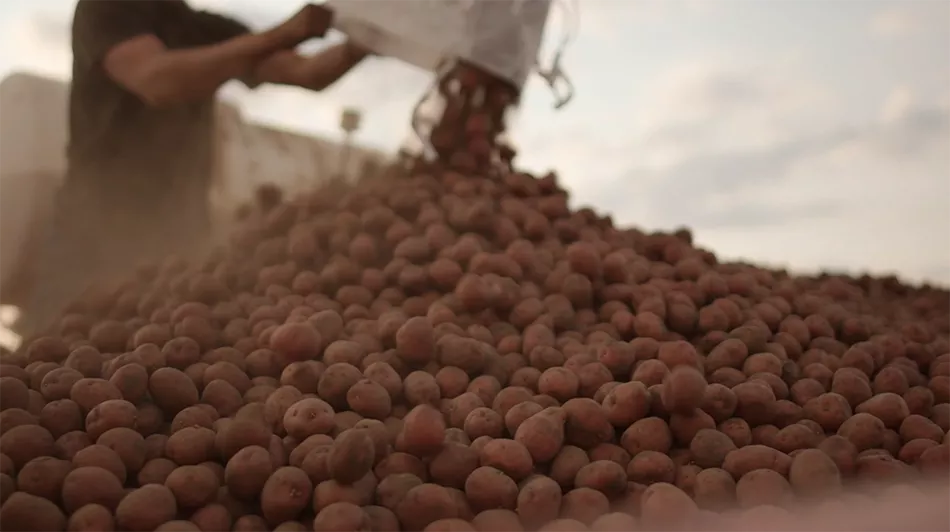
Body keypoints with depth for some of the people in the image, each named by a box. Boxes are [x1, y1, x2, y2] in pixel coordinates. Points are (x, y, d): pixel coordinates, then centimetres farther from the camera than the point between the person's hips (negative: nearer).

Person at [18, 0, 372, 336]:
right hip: (98, 234, -4)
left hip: (182, 235, 4)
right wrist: (283, 35, -30)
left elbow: (308, 73, 4)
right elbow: (158, 80, -27)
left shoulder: (210, 32, 10)